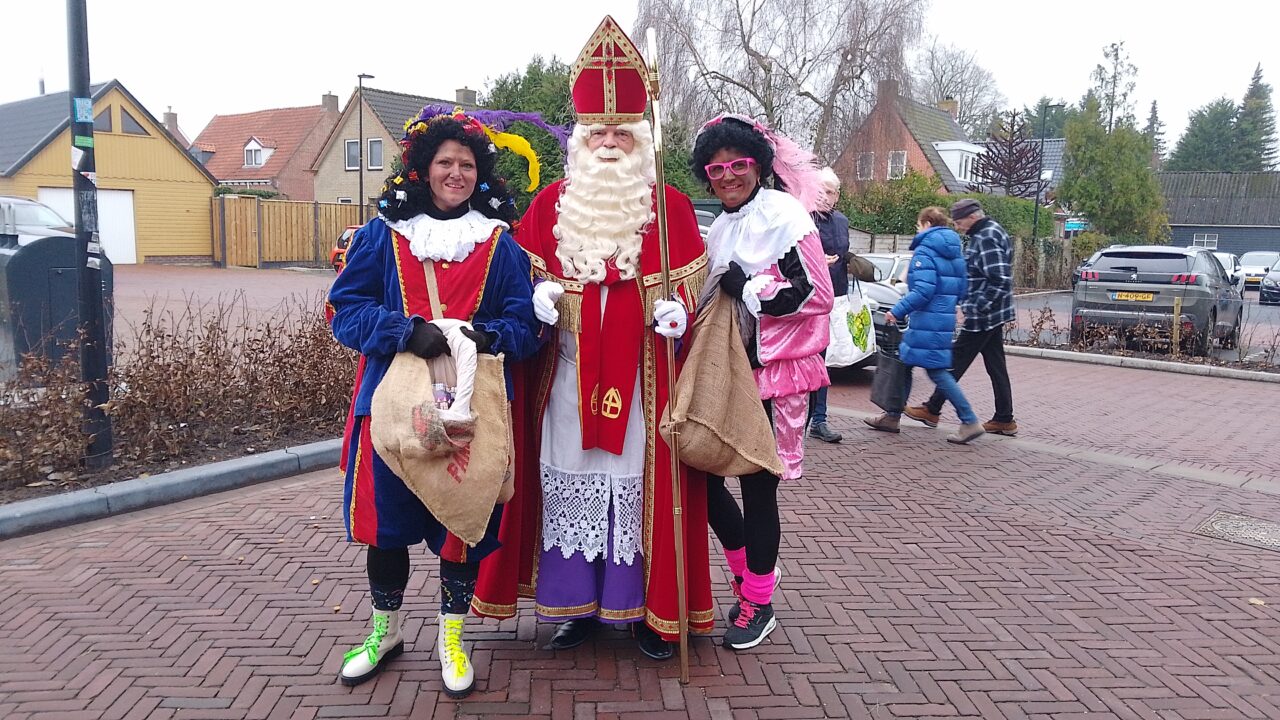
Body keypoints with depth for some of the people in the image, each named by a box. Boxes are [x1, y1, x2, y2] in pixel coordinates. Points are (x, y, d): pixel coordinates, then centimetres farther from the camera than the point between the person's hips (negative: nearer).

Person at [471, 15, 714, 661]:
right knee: (570, 477, 5)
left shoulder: (669, 206, 4)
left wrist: (677, 308, -14)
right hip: (570, 370, 2)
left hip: (642, 371, -2)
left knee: (640, 478, 1)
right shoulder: (552, 202, 9)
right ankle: (577, 605, 19)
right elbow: (526, 269, 12)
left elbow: (690, 275, 5)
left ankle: (645, 607, 15)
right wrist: (540, 295, -9)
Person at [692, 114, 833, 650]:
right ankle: (750, 569, 30)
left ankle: (758, 604, 18)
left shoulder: (784, 214, -9)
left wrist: (747, 288, -15)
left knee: (757, 486, 0)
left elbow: (817, 295, -17)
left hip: (775, 372, -7)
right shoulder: (719, 230, 14)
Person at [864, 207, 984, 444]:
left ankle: (970, 422, -5)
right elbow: (960, 289, 15)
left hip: (928, 320, -9)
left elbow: (923, 291, -22)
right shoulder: (955, 252, 15)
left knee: (936, 370, -5)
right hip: (945, 317, 9)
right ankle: (892, 416, 22)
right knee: (904, 362, 15)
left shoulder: (924, 251, -12)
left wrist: (897, 311, -15)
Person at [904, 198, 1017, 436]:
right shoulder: (988, 232, 14)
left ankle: (931, 410, 9)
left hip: (982, 317, -10)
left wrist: (978, 308, -21)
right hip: (992, 315, 10)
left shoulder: (986, 238, -18)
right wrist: (973, 305, 17)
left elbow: (999, 280, -24)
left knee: (956, 362, -1)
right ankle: (1004, 419, 16)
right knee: (996, 366, 11)